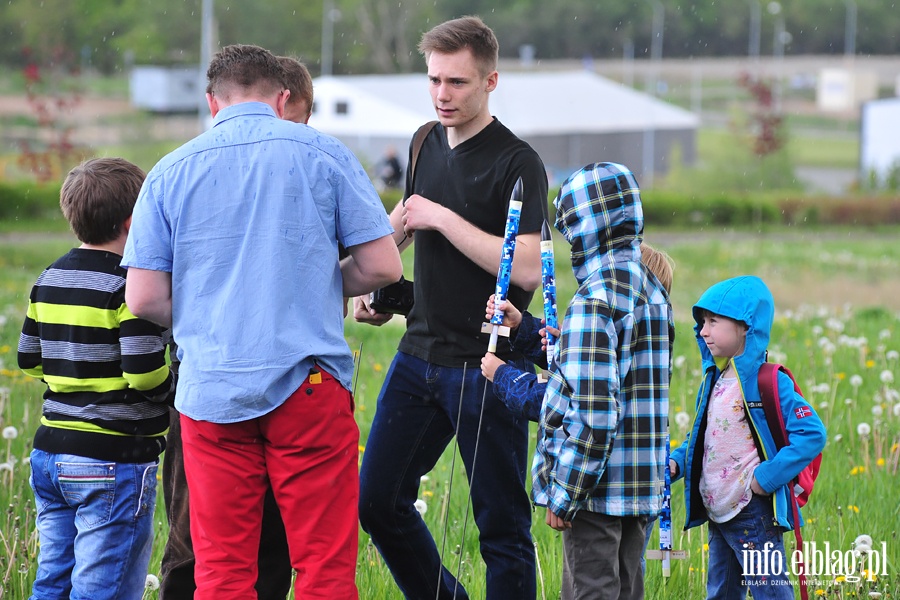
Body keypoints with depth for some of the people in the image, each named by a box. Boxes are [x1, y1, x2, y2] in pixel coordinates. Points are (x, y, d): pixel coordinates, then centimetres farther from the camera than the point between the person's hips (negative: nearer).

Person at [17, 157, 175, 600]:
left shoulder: (49, 280, 10)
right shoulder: (127, 286, -13)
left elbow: (28, 360, 16)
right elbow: (145, 374, -19)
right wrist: (172, 385, 1)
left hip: (50, 452, 8)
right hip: (114, 460, -8)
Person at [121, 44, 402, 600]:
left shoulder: (170, 172, 6)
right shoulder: (323, 153, 3)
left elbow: (144, 298, 2)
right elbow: (383, 265, 1)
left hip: (211, 392, 2)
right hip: (309, 386, -2)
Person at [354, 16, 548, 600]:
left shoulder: (517, 163, -12)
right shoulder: (427, 144, 10)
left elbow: (527, 268, -23)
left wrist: (443, 219, -18)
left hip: (487, 369, -7)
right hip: (420, 352, 7)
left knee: (501, 523, -2)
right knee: (378, 501, 10)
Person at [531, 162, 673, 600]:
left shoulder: (595, 301, -18)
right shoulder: (652, 289, 9)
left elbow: (592, 416, -22)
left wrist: (563, 496, -16)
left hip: (598, 489, -8)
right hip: (641, 482, 8)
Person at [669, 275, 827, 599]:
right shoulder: (713, 380, 11)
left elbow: (811, 433, -19)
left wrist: (768, 476, -22)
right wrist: (676, 462, 3)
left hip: (754, 515, -9)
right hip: (718, 513, 9)